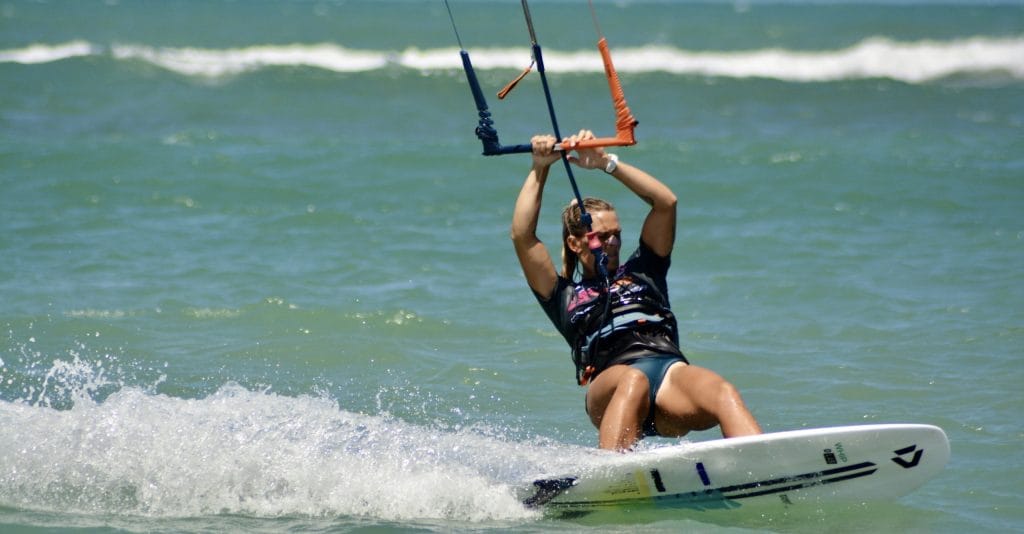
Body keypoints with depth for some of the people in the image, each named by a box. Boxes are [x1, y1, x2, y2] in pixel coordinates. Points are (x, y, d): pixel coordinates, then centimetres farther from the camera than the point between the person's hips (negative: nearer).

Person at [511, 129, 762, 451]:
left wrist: (606, 163, 21)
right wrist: (539, 170, 21)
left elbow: (666, 202, 25)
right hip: (612, 390, -2)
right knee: (634, 381, -41)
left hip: (672, 368, 2)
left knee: (723, 392, -33)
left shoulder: (641, 272, 33)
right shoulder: (564, 297, 28)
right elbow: (522, 236, 17)